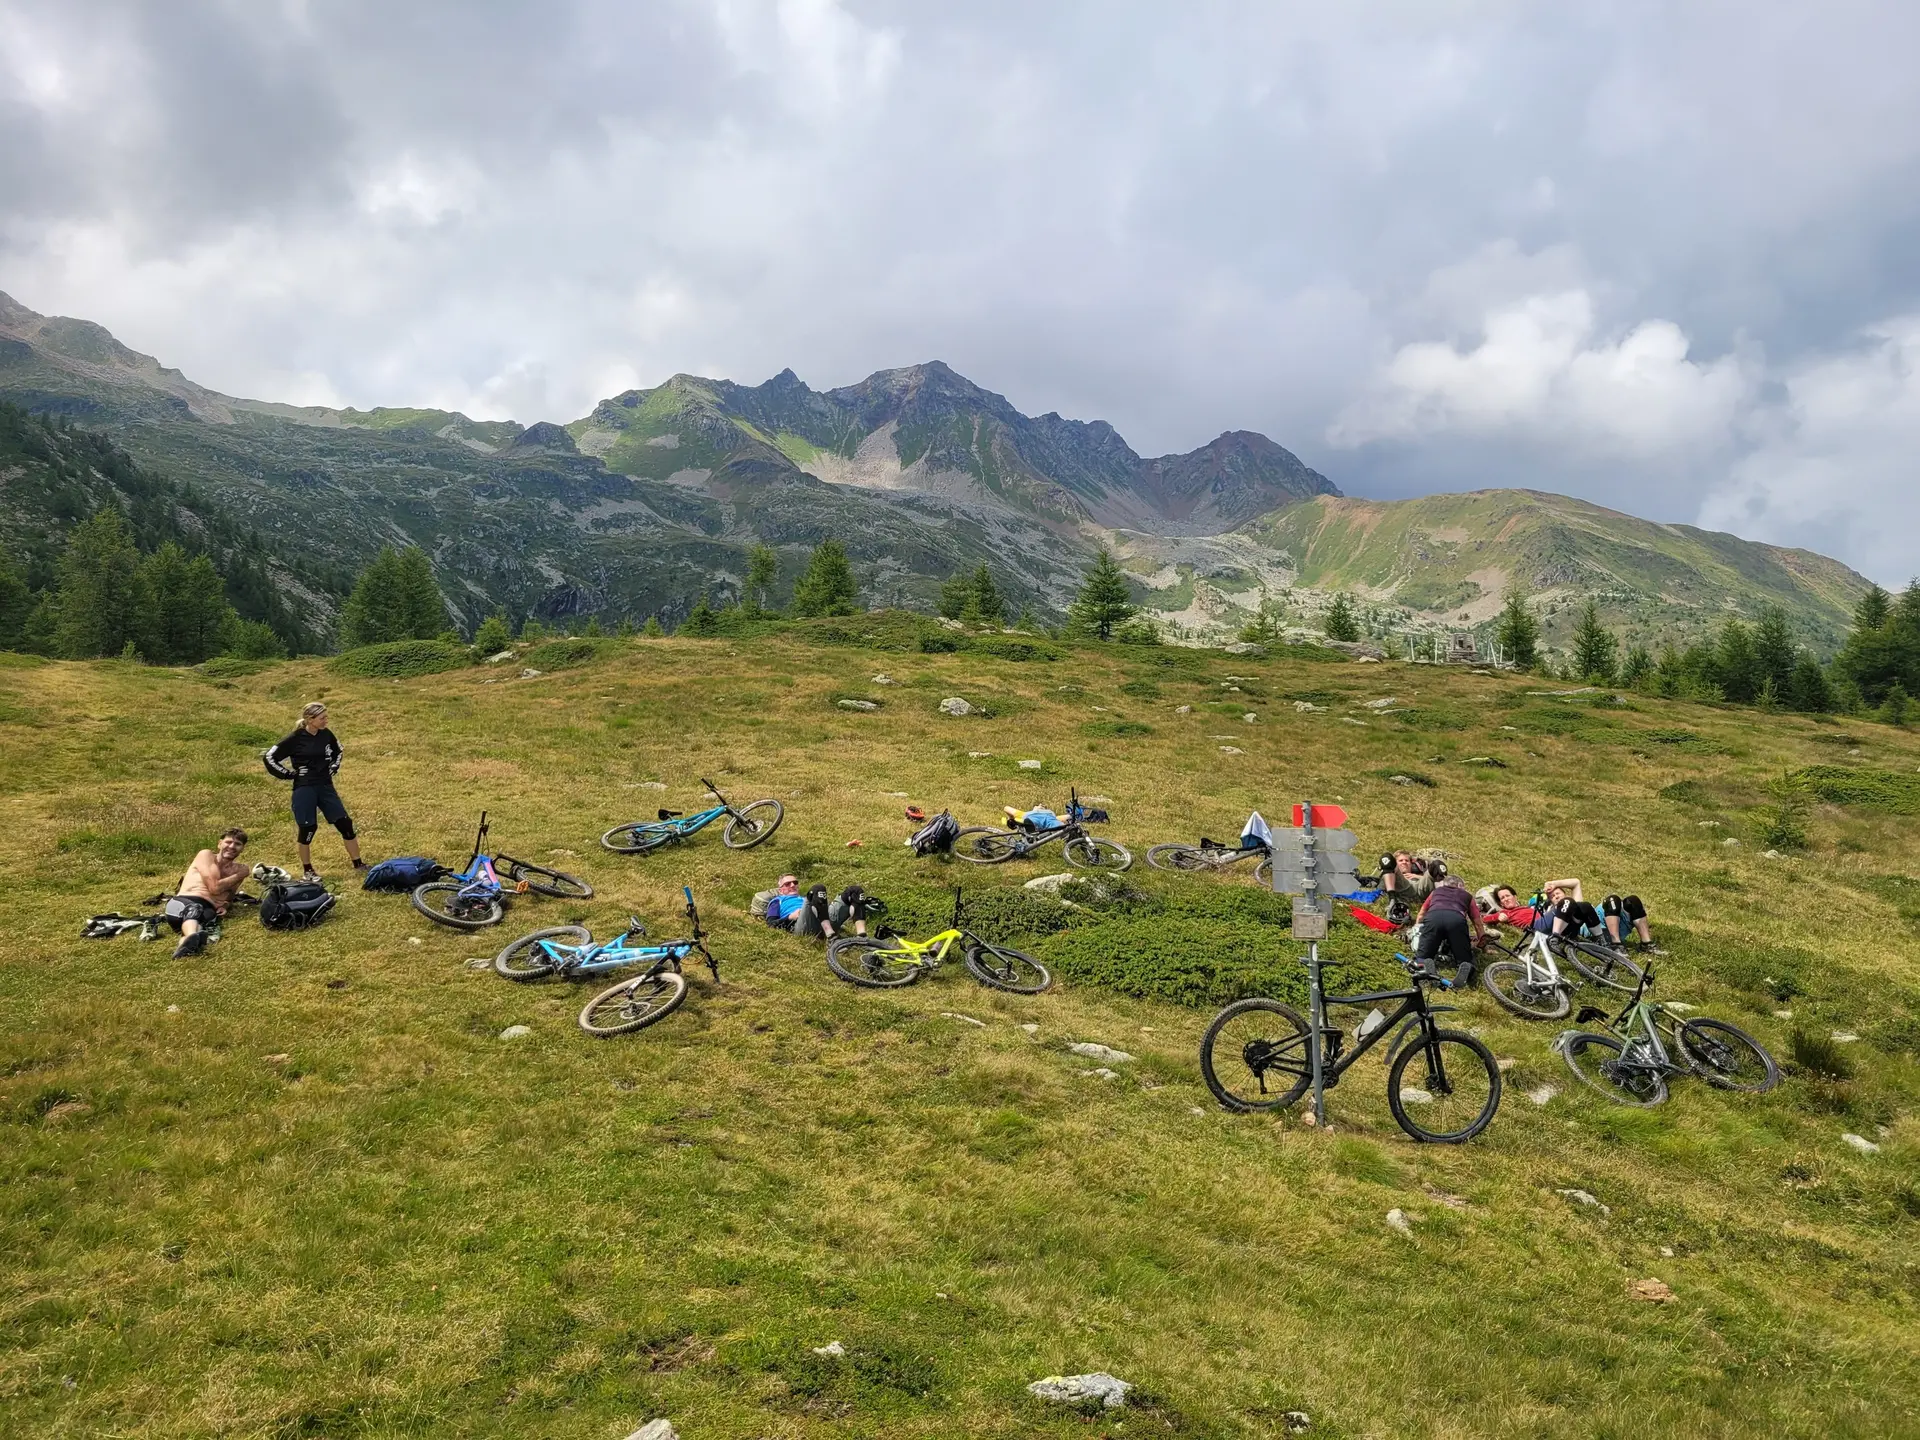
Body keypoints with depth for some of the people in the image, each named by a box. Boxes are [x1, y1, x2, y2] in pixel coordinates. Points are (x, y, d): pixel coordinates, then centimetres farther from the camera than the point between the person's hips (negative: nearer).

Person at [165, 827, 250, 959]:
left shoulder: (238, 869, 24)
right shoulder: (206, 855, 10)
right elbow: (214, 887, -2)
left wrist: (225, 905, 8)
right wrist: (239, 876, 9)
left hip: (208, 908, 2)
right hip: (184, 902, -2)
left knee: (207, 917, -39)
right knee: (192, 910, -41)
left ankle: (186, 942, -71)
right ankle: (192, 937, -75)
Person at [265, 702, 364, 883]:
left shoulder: (326, 735, 1)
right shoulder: (296, 739, -14)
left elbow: (337, 750, 24)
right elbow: (270, 757, -10)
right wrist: (290, 774, -7)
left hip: (325, 786, 5)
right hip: (304, 789, -5)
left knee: (345, 823, 2)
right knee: (307, 828, 1)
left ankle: (358, 864, 10)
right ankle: (307, 870, 18)